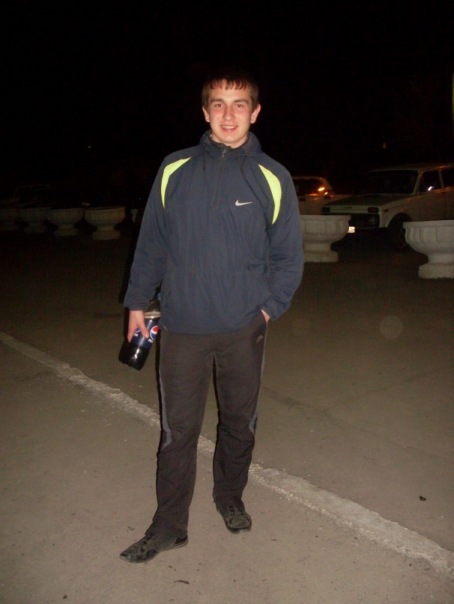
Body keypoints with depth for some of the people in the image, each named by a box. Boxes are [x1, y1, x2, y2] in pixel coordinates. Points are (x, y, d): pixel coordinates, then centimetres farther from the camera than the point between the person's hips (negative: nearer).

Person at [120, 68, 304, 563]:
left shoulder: (272, 178, -1)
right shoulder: (174, 170, 0)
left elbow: (288, 256, 4)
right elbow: (151, 243, 5)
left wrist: (268, 308, -5)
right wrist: (137, 303, 6)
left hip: (244, 330, 1)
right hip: (182, 327, 0)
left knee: (240, 423, 16)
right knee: (177, 429, 6)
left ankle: (230, 497, 40)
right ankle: (169, 525, 23)